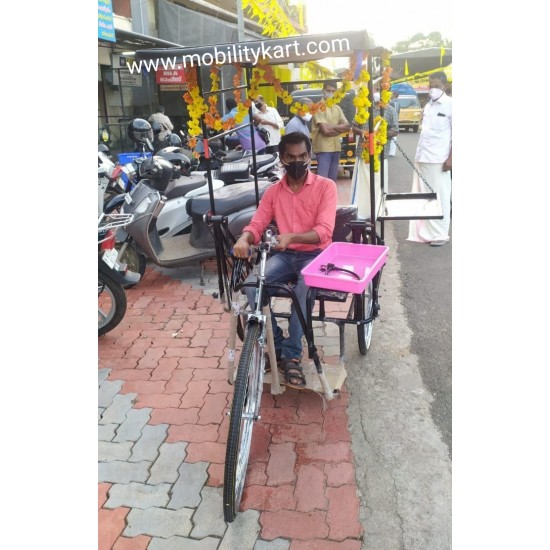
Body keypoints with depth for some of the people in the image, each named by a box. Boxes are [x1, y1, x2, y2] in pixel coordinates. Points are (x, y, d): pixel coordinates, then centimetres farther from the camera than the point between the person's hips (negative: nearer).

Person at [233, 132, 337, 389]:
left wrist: (291, 237, -34)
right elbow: (256, 225, 3)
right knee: (252, 285, -24)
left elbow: (324, 231, -16)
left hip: (315, 255, -3)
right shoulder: (273, 191, 9)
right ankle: (276, 347, -7)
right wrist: (244, 239, -23)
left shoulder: (326, 186, -4)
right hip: (284, 255, 4)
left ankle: (292, 356, -19)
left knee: (303, 289, -36)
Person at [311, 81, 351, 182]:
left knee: (332, 180, 11)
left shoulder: (337, 108, 16)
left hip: (336, 148, 7)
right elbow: (325, 130, -16)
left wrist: (332, 126, -8)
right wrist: (339, 128, -2)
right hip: (323, 149, -7)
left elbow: (347, 126, 6)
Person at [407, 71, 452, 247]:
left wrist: (450, 158, -13)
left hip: (438, 159, -6)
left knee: (439, 197, -1)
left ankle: (440, 234, 7)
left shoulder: (450, 104, -3)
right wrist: (420, 154, 13)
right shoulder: (428, 105, 16)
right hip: (422, 157, 6)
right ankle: (425, 232, 15)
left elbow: (455, 134, -6)